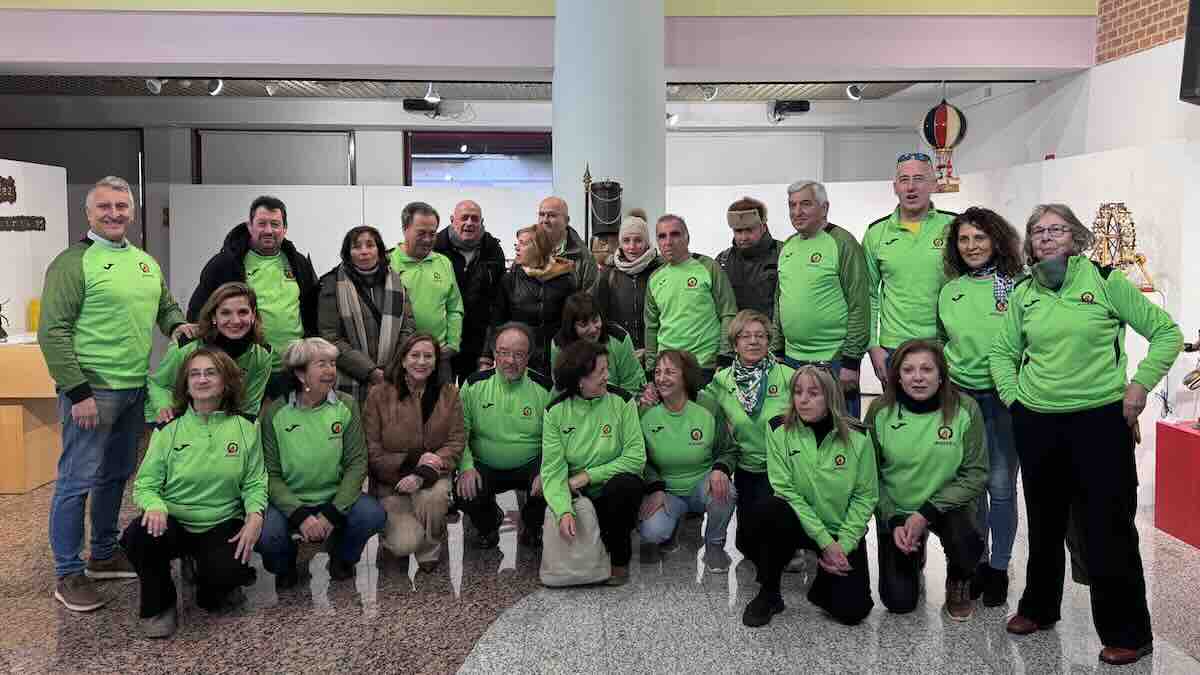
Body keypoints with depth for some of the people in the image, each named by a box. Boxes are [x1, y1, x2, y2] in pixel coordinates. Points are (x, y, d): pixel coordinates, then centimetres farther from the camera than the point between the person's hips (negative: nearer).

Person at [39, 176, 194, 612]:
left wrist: (176, 325, 2)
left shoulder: (145, 261, 12)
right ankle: (68, 575, 10)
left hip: (135, 388, 8)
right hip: (92, 391, -7)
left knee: (116, 475, 17)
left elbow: (165, 306, 26)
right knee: (77, 480, -1)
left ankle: (104, 555, 32)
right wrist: (78, 392, -18)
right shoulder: (73, 262, -10)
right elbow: (52, 332, -14)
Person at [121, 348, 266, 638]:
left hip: (222, 526, 0)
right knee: (139, 535, -32)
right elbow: (145, 484, -3)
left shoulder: (245, 429, 0)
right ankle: (159, 607, -3)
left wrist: (255, 515, -18)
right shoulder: (168, 430, -2)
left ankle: (211, 593, 14)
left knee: (227, 572, -29)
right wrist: (154, 506, -26)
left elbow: (255, 483, 2)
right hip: (173, 523, 0)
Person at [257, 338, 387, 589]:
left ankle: (342, 555, 8)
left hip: (335, 498, 1)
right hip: (289, 502, -1)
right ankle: (285, 564, 9)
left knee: (373, 515, -27)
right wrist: (300, 515, -22)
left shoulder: (347, 406, -3)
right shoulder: (275, 413, -7)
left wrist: (332, 513, -17)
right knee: (266, 534, -30)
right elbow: (271, 475, -7)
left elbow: (357, 463, -6)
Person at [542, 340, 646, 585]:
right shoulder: (556, 411, -6)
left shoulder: (622, 402, -9)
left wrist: (587, 476, -16)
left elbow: (636, 457, -13)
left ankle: (620, 559, -10)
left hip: (616, 491, -1)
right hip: (579, 495, 1)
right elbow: (553, 469, -12)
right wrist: (564, 511, -29)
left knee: (624, 484, -34)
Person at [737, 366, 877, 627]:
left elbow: (866, 496, -4)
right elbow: (785, 489, -13)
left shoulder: (856, 436, -10)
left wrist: (843, 545, -14)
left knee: (852, 610, -17)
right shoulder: (779, 429, -11)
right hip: (798, 524, 0)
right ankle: (768, 593, -10)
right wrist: (825, 541, -18)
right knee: (767, 512, -34)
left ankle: (825, 579, 21)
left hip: (843, 532, 1)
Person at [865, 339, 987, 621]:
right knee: (899, 602, -5)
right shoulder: (880, 411, -12)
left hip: (948, 506, -1)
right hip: (896, 510, 1)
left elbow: (976, 474, -13)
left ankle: (959, 584, 5)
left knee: (965, 543, -34)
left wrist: (927, 513, -20)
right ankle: (914, 557, 31)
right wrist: (893, 521, -15)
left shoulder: (964, 409, -15)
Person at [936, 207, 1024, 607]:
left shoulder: (1018, 287, -5)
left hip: (1004, 398, -3)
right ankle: (978, 562, 25)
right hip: (962, 396, 4)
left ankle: (999, 568, 17)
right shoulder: (949, 292, 8)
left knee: (1000, 486, 1)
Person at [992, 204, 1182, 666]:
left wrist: (1140, 384, -8)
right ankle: (1038, 608, 35)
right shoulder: (1024, 293, 6)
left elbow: (1167, 332, 0)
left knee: (1107, 526, -1)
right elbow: (1003, 352, 16)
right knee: (1044, 522, 17)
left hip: (1101, 420, -4)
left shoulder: (1105, 281, -4)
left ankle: (1127, 634, 15)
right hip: (1036, 423, 4)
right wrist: (1012, 396, 4)